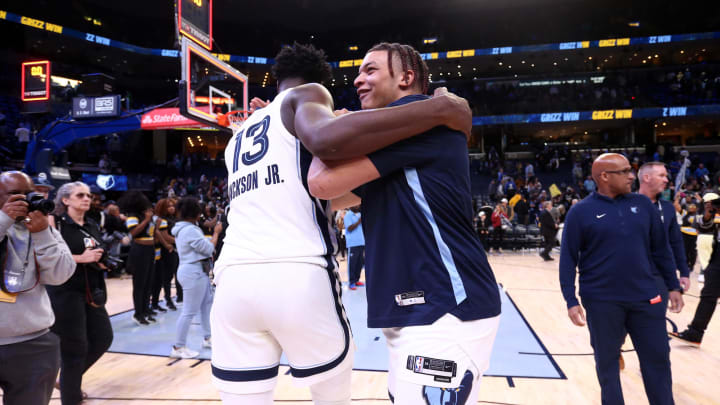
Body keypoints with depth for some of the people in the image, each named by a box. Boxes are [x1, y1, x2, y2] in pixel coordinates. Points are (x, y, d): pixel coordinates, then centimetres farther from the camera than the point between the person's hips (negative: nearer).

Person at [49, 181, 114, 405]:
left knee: (103, 338, 10)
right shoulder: (56, 223, -8)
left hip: (91, 292, 7)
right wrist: (80, 258, -22)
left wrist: (101, 261, 2)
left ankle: (69, 378, 34)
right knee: (75, 347, 1)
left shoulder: (93, 226, 12)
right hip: (64, 292, -7)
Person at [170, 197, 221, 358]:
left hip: (199, 271, 11)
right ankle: (178, 348, 4)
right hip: (193, 272, -11)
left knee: (208, 303, 18)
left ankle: (207, 338, 28)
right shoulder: (190, 230, -20)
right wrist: (216, 232, -5)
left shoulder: (184, 228, 13)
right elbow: (209, 248, -16)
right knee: (190, 311, -5)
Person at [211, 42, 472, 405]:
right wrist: (438, 109, -16)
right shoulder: (308, 94, 7)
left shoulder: (237, 139, 27)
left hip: (233, 279, 6)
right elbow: (324, 138, -19)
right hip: (299, 275, -5)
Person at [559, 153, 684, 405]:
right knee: (607, 362, 11)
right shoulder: (581, 212, -7)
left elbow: (660, 249, 11)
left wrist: (673, 286, 10)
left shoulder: (643, 204, 5)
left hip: (646, 298, 3)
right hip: (602, 301, -3)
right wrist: (571, 301, -11)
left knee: (657, 360, 12)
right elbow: (568, 259, -6)